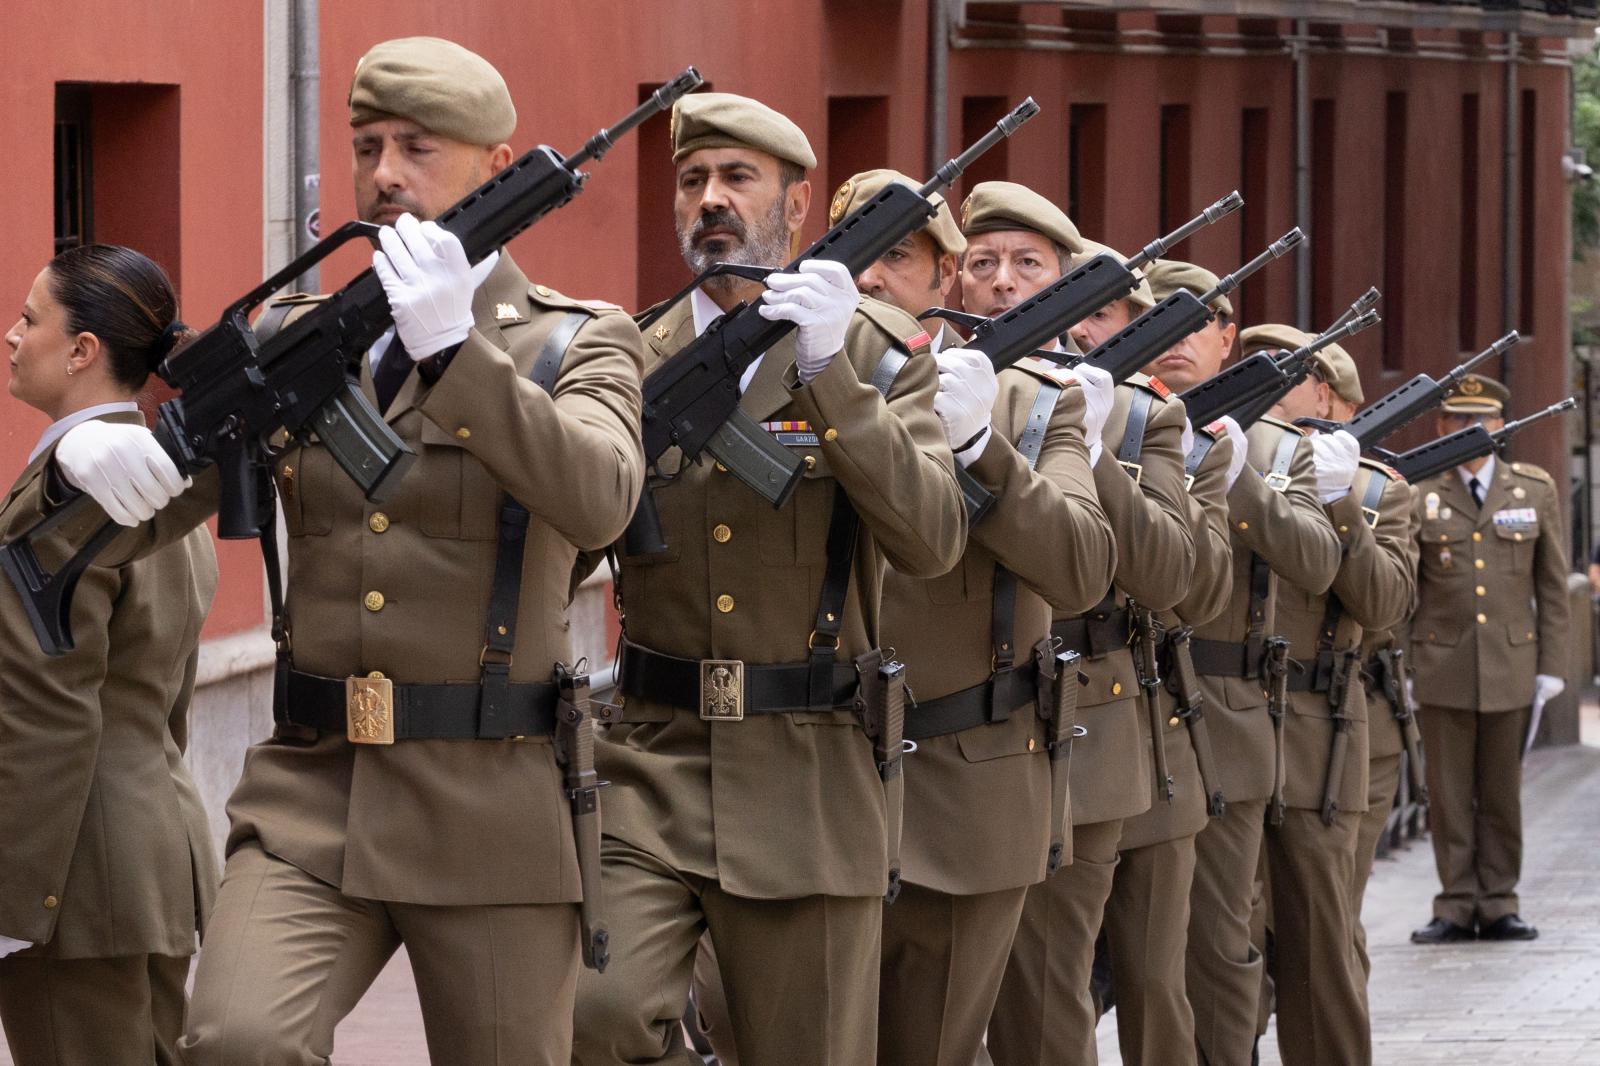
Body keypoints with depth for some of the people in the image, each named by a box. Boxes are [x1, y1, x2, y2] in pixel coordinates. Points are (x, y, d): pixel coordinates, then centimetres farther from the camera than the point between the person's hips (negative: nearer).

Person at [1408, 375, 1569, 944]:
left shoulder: (1536, 491, 7)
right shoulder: (1418, 496, 2)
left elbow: (1552, 586, 8)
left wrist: (1551, 664, 3)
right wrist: (1397, 666, 0)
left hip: (1511, 663, 1)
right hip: (1442, 663, -1)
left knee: (1502, 790, 5)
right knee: (1449, 791, 2)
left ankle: (1498, 903, 12)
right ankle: (1456, 904, 7)